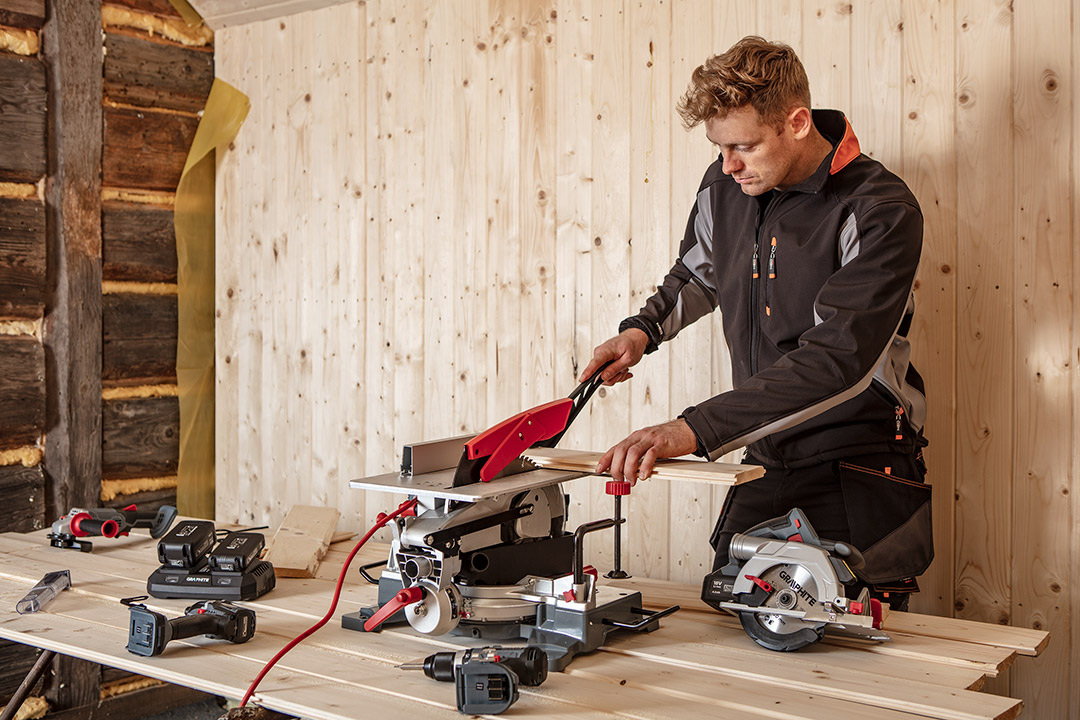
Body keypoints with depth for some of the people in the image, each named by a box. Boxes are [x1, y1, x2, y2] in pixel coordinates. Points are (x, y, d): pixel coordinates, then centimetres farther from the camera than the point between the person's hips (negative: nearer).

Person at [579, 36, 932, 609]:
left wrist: (695, 430, -37)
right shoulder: (722, 186, 2)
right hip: (766, 464, 5)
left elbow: (838, 358, -30)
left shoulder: (879, 211, -18)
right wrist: (644, 329, 3)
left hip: (860, 475, -5)